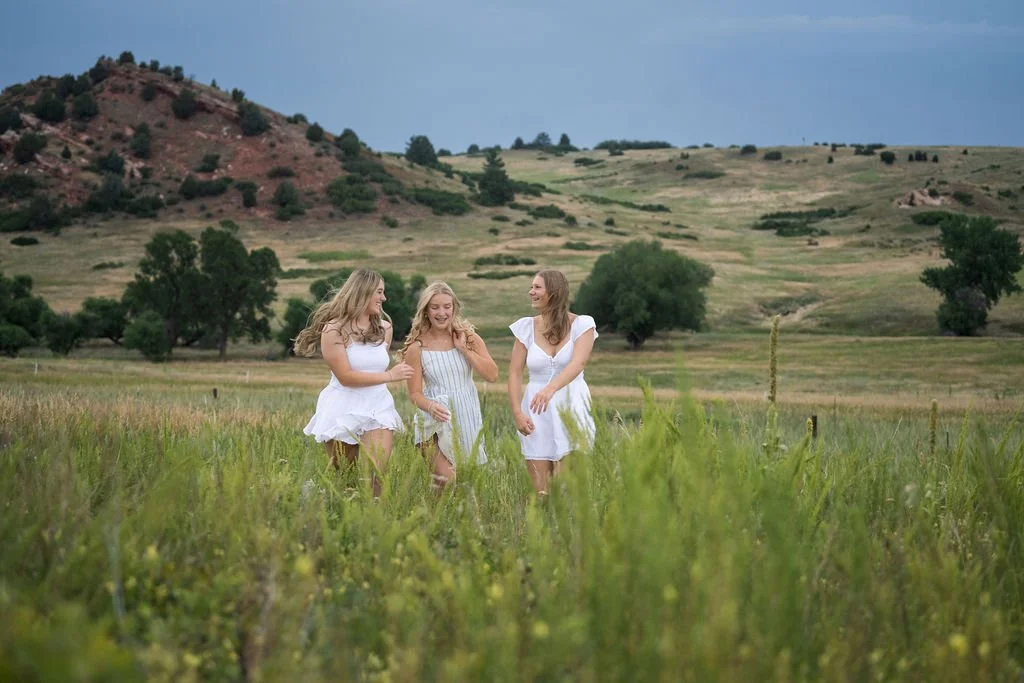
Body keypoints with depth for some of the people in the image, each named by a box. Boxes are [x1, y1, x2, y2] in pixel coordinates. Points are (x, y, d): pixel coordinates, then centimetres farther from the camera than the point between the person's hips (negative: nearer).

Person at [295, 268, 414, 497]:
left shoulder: (384, 328, 8)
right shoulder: (334, 329, -10)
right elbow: (346, 376, -15)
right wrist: (390, 376, -14)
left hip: (378, 409, 4)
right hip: (344, 410, -3)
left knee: (375, 477, -12)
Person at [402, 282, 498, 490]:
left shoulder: (469, 338, 4)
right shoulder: (417, 347, -4)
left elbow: (492, 375, -4)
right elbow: (415, 393, -5)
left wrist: (464, 349, -9)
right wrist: (430, 406, -26)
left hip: (468, 418, 3)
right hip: (438, 421, -3)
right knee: (447, 481, -18)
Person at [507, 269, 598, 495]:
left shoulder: (581, 324, -3)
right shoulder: (526, 327, 6)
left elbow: (578, 363, -19)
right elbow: (515, 373, 3)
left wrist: (551, 388, -37)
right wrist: (517, 413, -10)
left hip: (571, 409, -2)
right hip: (536, 412, 2)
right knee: (541, 492, 1)